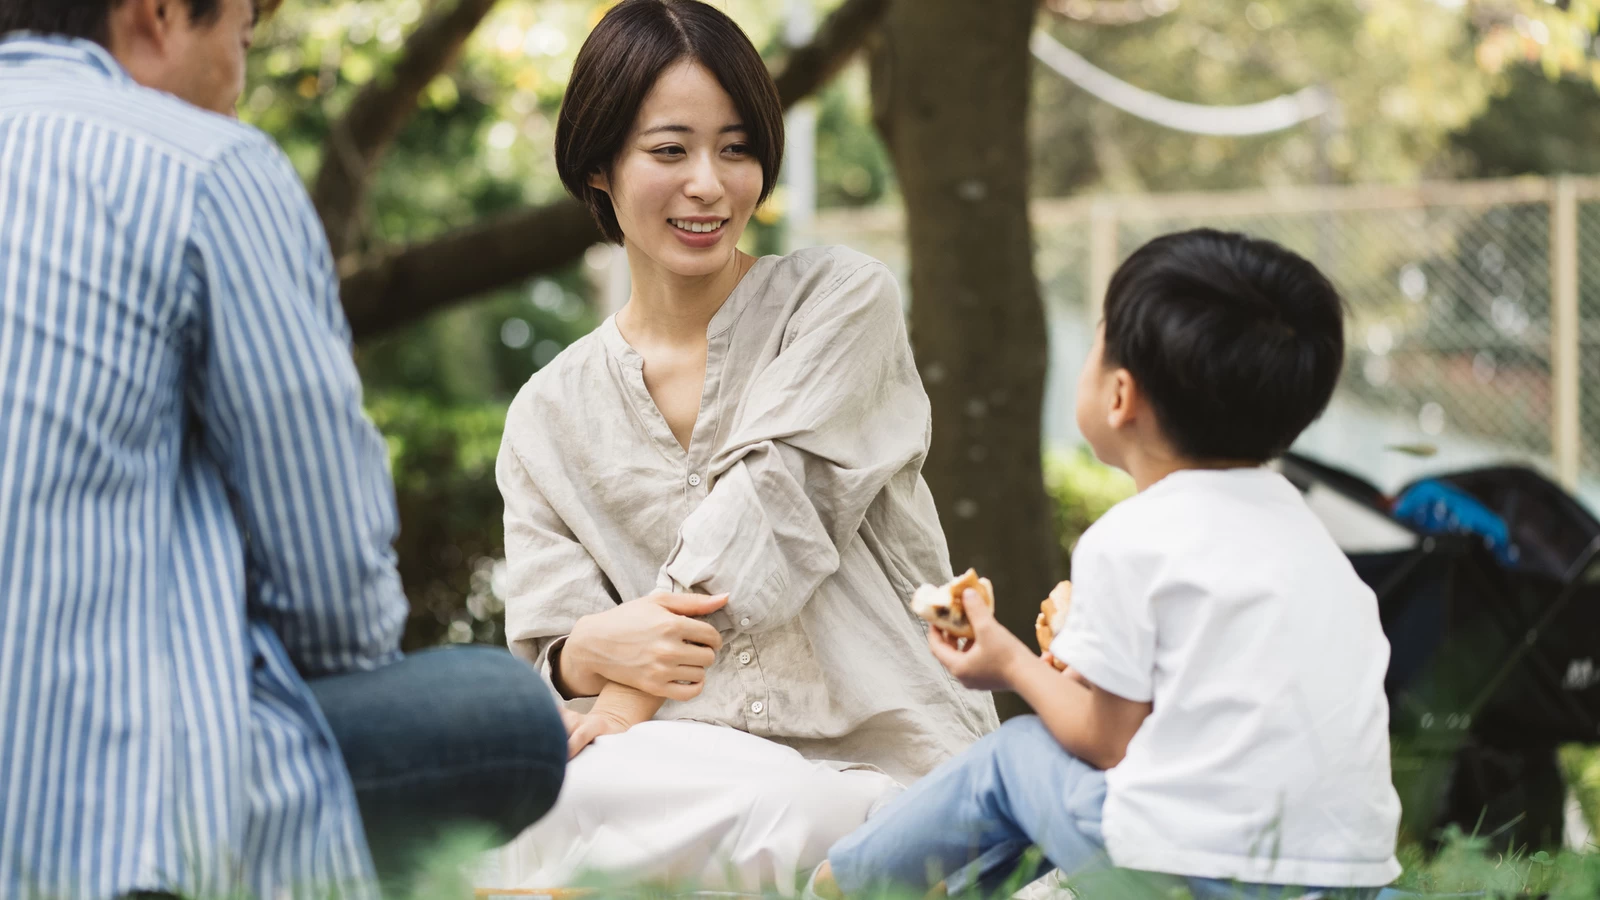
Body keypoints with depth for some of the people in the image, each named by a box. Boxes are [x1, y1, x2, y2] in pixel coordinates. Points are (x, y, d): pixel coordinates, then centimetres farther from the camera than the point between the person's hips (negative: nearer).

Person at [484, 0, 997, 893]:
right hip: (702, 767, 3)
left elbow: (777, 510, -9)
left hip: (885, 768, -3)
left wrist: (629, 703, -17)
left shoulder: (845, 299, 4)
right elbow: (546, 646, 5)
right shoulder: (550, 417, 13)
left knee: (594, 794, -34)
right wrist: (598, 647, -22)